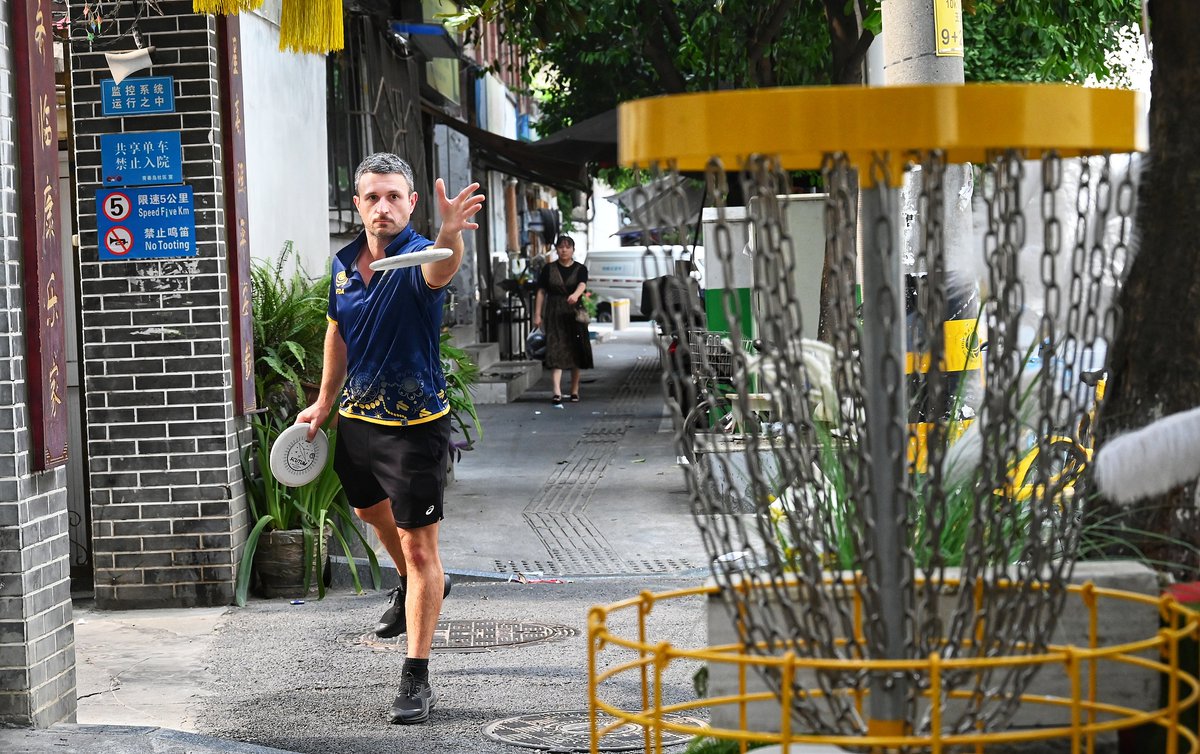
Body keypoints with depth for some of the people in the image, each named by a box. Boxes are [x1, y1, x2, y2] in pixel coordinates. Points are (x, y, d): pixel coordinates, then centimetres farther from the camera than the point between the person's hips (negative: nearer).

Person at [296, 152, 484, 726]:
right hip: (356, 418, 8)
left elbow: (440, 271, -46)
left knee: (420, 549, -6)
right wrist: (324, 402, 21)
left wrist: (449, 234, -68)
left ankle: (416, 678, 0)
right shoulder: (344, 263, 2)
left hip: (414, 425, -7)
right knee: (371, 509, 30)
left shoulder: (417, 257, -19)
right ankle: (410, 588, 59)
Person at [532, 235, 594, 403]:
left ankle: (574, 390, 21)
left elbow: (582, 285, -17)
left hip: (575, 314, 1)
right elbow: (541, 292, 6)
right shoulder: (549, 269, 6)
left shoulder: (580, 269, 3)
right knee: (555, 352, -12)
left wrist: (575, 294, -39)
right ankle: (557, 392, -22)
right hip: (554, 315, -1)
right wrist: (537, 315, -1)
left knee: (575, 352, 7)